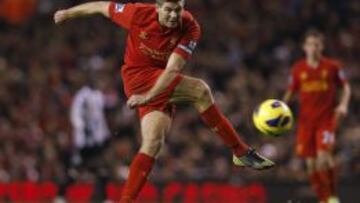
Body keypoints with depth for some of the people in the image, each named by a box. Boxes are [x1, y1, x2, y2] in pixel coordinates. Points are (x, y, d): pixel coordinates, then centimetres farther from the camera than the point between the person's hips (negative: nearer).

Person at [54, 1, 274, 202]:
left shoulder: (190, 28, -16)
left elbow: (172, 69, -25)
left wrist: (149, 95, -38)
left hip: (165, 86, 4)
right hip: (137, 76, -4)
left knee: (153, 143, -8)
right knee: (200, 90, -25)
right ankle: (242, 152, -22)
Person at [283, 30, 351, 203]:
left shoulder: (332, 66, 1)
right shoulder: (298, 69, 5)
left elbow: (346, 87, 10)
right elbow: (290, 92, 13)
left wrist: (343, 105, -8)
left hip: (327, 119, -2)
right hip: (306, 120, 3)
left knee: (323, 156, -20)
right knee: (311, 163, 0)